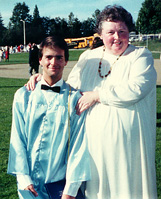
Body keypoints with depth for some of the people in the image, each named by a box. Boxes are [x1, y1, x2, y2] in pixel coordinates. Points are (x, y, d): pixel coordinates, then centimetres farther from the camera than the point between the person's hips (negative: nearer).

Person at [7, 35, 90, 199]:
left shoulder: (75, 98, -4)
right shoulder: (23, 95, 2)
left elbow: (79, 143, -6)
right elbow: (17, 139, 2)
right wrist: (24, 178, -6)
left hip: (58, 181, -1)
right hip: (29, 182, 1)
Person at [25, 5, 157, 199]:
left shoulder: (140, 56, -1)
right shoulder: (88, 57, 13)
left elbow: (135, 89, -17)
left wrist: (96, 95, -14)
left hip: (127, 143, -3)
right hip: (95, 141, 4)